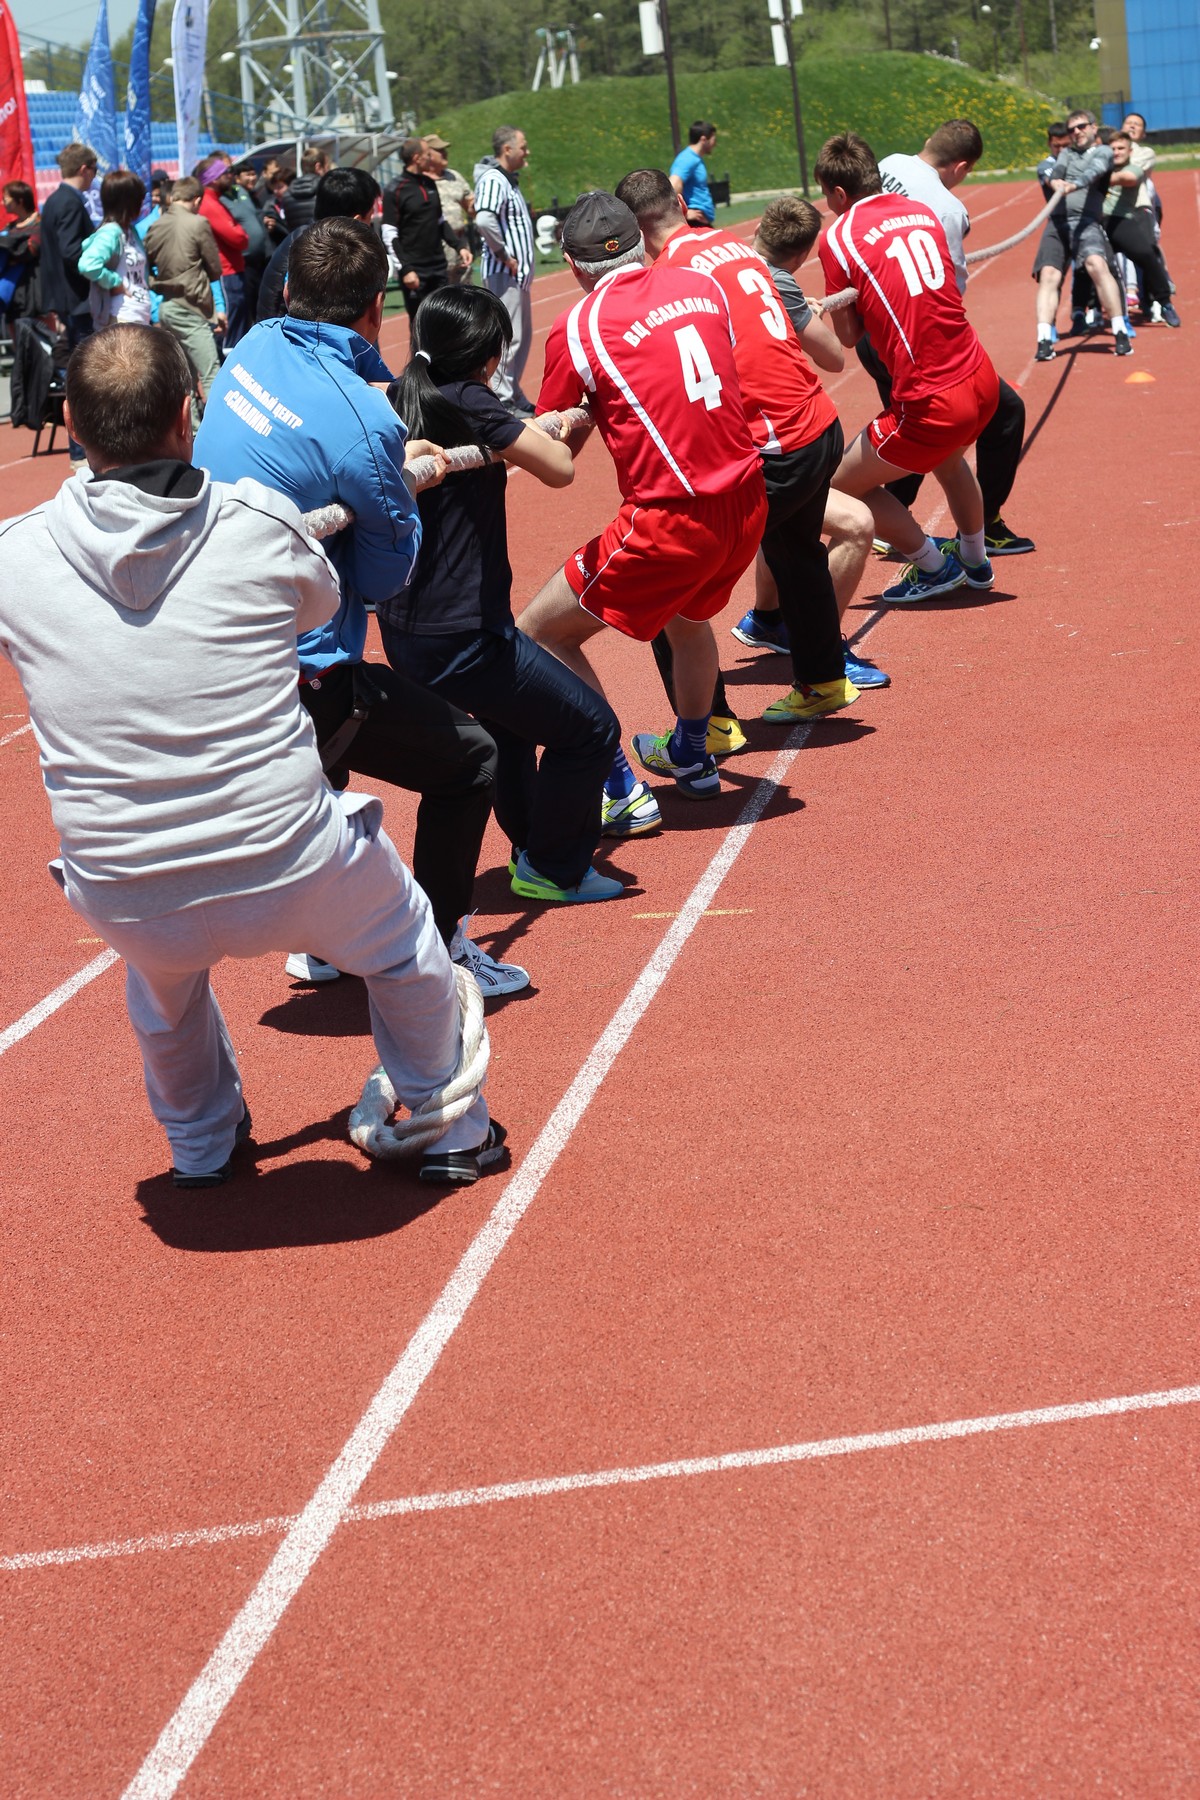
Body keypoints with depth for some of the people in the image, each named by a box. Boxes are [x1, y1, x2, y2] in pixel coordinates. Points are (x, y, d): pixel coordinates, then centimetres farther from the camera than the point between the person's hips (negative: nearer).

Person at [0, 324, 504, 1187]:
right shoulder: (261, 523, -8)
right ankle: (451, 1130, 44)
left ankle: (200, 1142, 56)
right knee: (402, 938, 30)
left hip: (120, 908, 2)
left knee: (160, 964, 39)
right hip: (287, 876, -2)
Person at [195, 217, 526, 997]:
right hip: (293, 677, -8)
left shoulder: (255, 349, 1)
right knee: (468, 759, 7)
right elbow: (386, 578, -9)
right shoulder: (364, 422, -21)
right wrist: (407, 494, 8)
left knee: (326, 751, 37)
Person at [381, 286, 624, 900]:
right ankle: (555, 868, 16)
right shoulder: (468, 402, -16)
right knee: (591, 727, 4)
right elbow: (559, 469, -11)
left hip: (404, 630, 9)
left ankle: (533, 843, 43)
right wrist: (541, 435, 10)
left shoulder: (397, 399, 5)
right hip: (460, 636, -9)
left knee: (511, 716, 34)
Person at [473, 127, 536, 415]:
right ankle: (503, 402, -4)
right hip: (503, 273, -11)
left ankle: (514, 397, 26)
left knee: (522, 336, 17)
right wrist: (503, 255, -22)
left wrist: (522, 263, 13)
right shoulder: (493, 180, -16)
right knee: (508, 337, -8)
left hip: (518, 272, 11)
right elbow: (484, 220, -32)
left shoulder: (510, 179, 16)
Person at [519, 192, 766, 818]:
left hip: (670, 520, -7)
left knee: (539, 634, 7)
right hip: (745, 503, 7)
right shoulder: (702, 285, 7)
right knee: (688, 613, 36)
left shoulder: (576, 327, -8)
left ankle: (617, 790, 7)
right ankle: (691, 756, 54)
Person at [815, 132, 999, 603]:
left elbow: (847, 336, -3)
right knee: (948, 458, 37)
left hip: (929, 403, -7)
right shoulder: (923, 212, 9)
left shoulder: (838, 237, -8)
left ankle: (933, 567, 20)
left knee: (843, 486, 12)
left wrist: (826, 308, 14)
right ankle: (975, 561, 51)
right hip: (979, 378, 7)